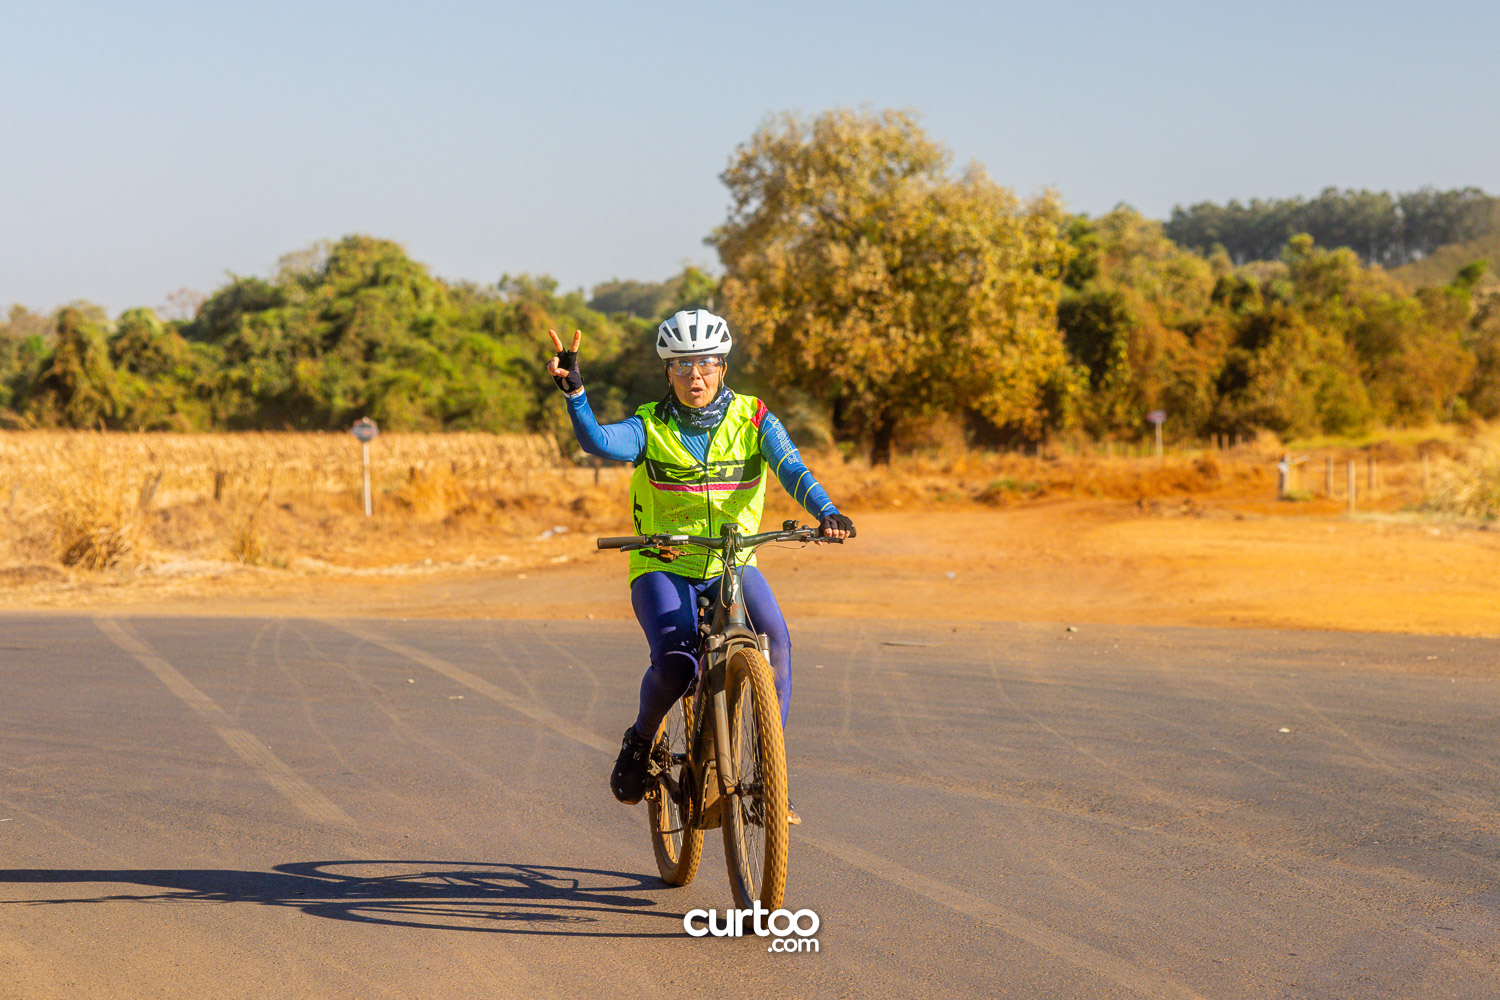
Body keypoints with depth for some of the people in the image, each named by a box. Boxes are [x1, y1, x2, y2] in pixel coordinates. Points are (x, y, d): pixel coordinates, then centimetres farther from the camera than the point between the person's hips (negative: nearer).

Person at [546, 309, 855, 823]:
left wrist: (826, 512, -35)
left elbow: (792, 470, -16)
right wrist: (574, 391, -43)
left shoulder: (752, 419, -2)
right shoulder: (650, 426, -6)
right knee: (674, 662, -28)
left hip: (734, 564, 2)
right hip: (663, 567, -2)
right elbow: (598, 442, -25)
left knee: (774, 637, -27)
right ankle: (640, 741, 5)